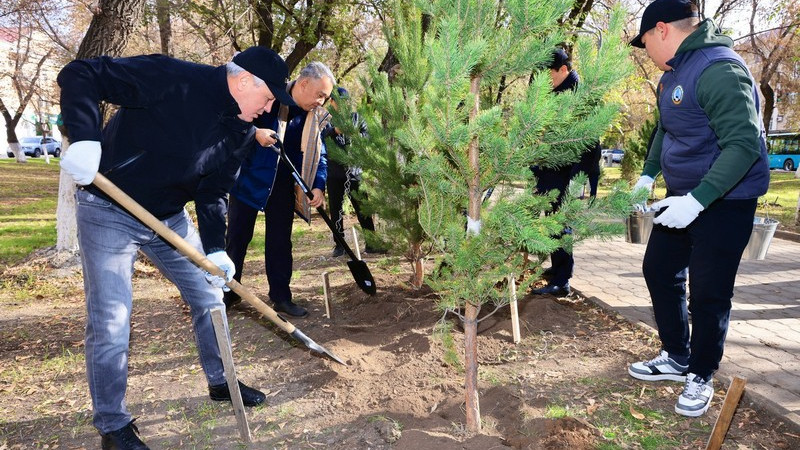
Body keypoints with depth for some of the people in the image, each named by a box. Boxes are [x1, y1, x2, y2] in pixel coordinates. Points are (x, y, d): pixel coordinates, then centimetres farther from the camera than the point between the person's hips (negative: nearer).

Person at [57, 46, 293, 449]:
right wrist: (84, 139, -36)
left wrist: (214, 248, -11)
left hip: (171, 217, 7)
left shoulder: (242, 131, -3)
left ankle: (220, 382, 34)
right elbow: (79, 75, -22)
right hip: (109, 213, -7)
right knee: (109, 322, -5)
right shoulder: (171, 79, -24)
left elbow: (213, 192, 0)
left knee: (209, 295, 11)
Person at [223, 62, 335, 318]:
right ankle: (228, 293, 18)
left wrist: (318, 186, -11)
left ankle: (281, 296, 18)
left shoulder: (314, 116, 0)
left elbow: (318, 153, 3)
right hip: (250, 179, -4)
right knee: (237, 237, 4)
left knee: (280, 241, 8)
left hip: (283, 185, 4)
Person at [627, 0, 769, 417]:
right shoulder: (673, 75, 8)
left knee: (708, 293, 0)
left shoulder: (719, 70, -23)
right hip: (682, 195, 10)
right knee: (658, 270, 14)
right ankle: (676, 357, 31)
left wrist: (698, 200, -32)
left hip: (724, 201, -9)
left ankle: (701, 376, 20)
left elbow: (744, 144, -29)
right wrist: (648, 174, 10)